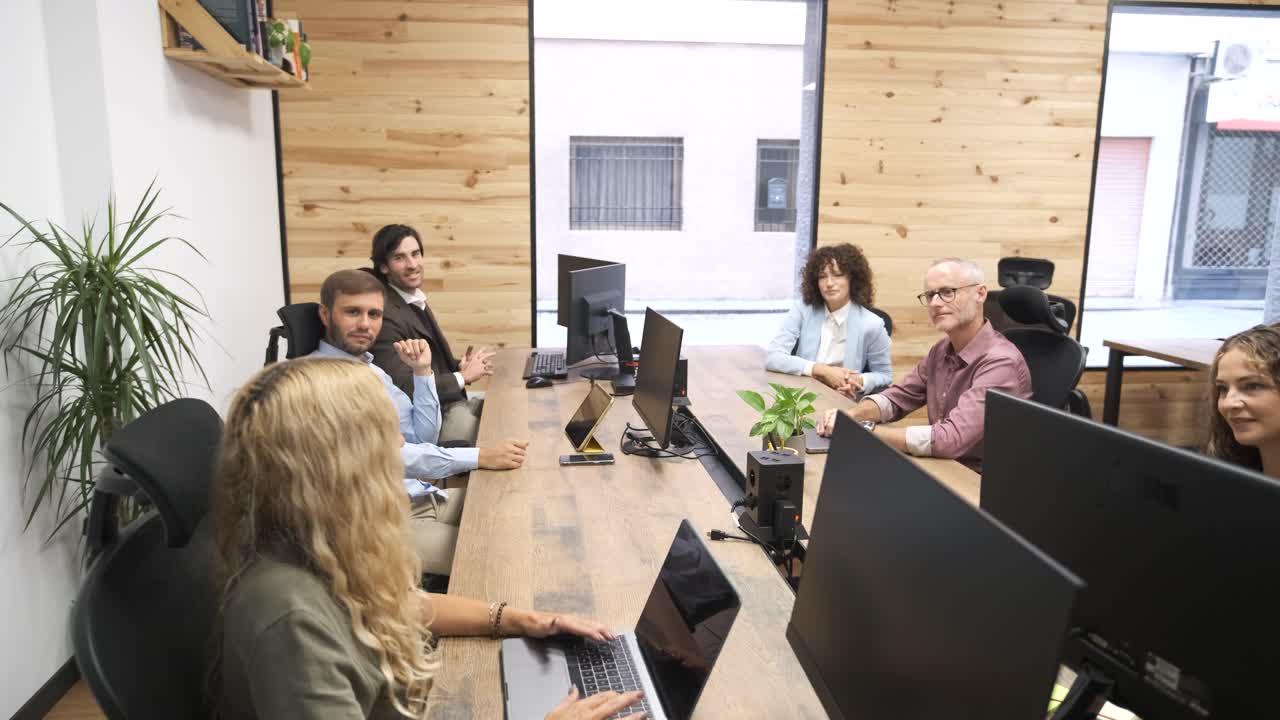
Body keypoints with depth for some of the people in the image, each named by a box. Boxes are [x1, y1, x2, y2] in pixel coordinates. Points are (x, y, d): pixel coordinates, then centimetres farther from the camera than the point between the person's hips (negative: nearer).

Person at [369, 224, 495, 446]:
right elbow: (403, 388, -22)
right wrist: (462, 376, -13)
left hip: (451, 400, 9)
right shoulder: (385, 315, -18)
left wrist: (459, 366, -3)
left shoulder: (415, 301, 10)